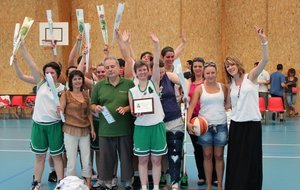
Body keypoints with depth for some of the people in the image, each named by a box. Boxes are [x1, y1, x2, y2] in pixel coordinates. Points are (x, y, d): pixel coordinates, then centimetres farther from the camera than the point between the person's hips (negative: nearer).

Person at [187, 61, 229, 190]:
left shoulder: (222, 87, 5)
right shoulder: (199, 88, 1)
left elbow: (228, 103, 15)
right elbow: (192, 105, -6)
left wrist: (225, 106, -6)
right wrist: (188, 122, -17)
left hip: (221, 125, 1)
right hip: (205, 125, -1)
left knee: (219, 155, 6)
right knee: (207, 155, 6)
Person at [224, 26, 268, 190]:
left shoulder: (251, 76, -3)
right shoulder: (230, 85, 10)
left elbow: (265, 60, -19)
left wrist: (264, 41, -30)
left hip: (252, 123, -4)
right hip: (236, 124, 4)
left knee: (252, 159, 4)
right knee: (235, 159, 7)